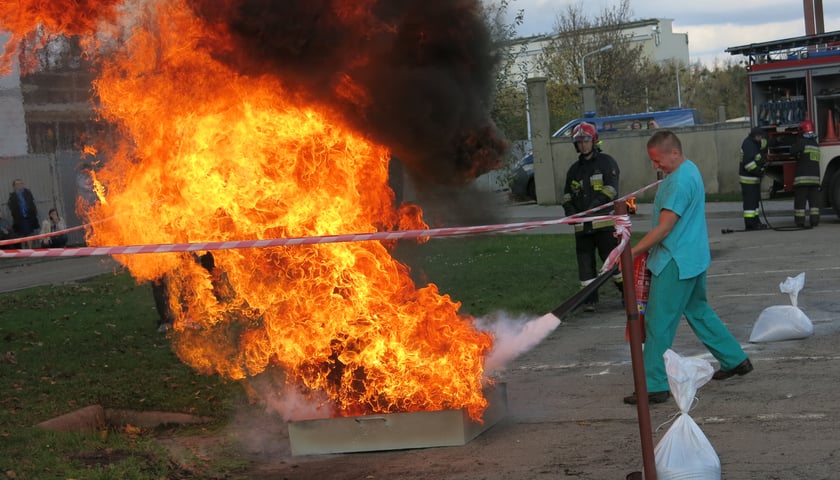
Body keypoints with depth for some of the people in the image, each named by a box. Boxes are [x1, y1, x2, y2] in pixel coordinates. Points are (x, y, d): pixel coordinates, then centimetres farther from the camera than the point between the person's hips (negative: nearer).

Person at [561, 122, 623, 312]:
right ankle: (590, 299, 11)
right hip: (582, 224, 5)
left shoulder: (606, 162, 0)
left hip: (605, 222, -5)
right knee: (585, 262, 4)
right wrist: (570, 211, 3)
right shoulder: (574, 169, 19)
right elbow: (567, 195, 22)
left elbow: (611, 189, -10)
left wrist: (596, 205, -21)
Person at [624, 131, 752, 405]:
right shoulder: (689, 170, 12)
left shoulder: (679, 181, -21)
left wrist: (633, 252, -17)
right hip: (694, 259, 11)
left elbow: (664, 228, -22)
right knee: (699, 312, 23)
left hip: (676, 263, -11)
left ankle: (655, 385, -3)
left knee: (659, 323, -6)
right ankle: (736, 360, 32)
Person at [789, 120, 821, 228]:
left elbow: (793, 151, -10)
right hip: (815, 176, 6)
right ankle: (814, 220, 2)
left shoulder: (802, 142, -7)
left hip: (802, 177, -6)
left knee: (800, 200, -2)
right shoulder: (816, 144, 16)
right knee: (814, 199, 6)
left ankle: (800, 221, -3)